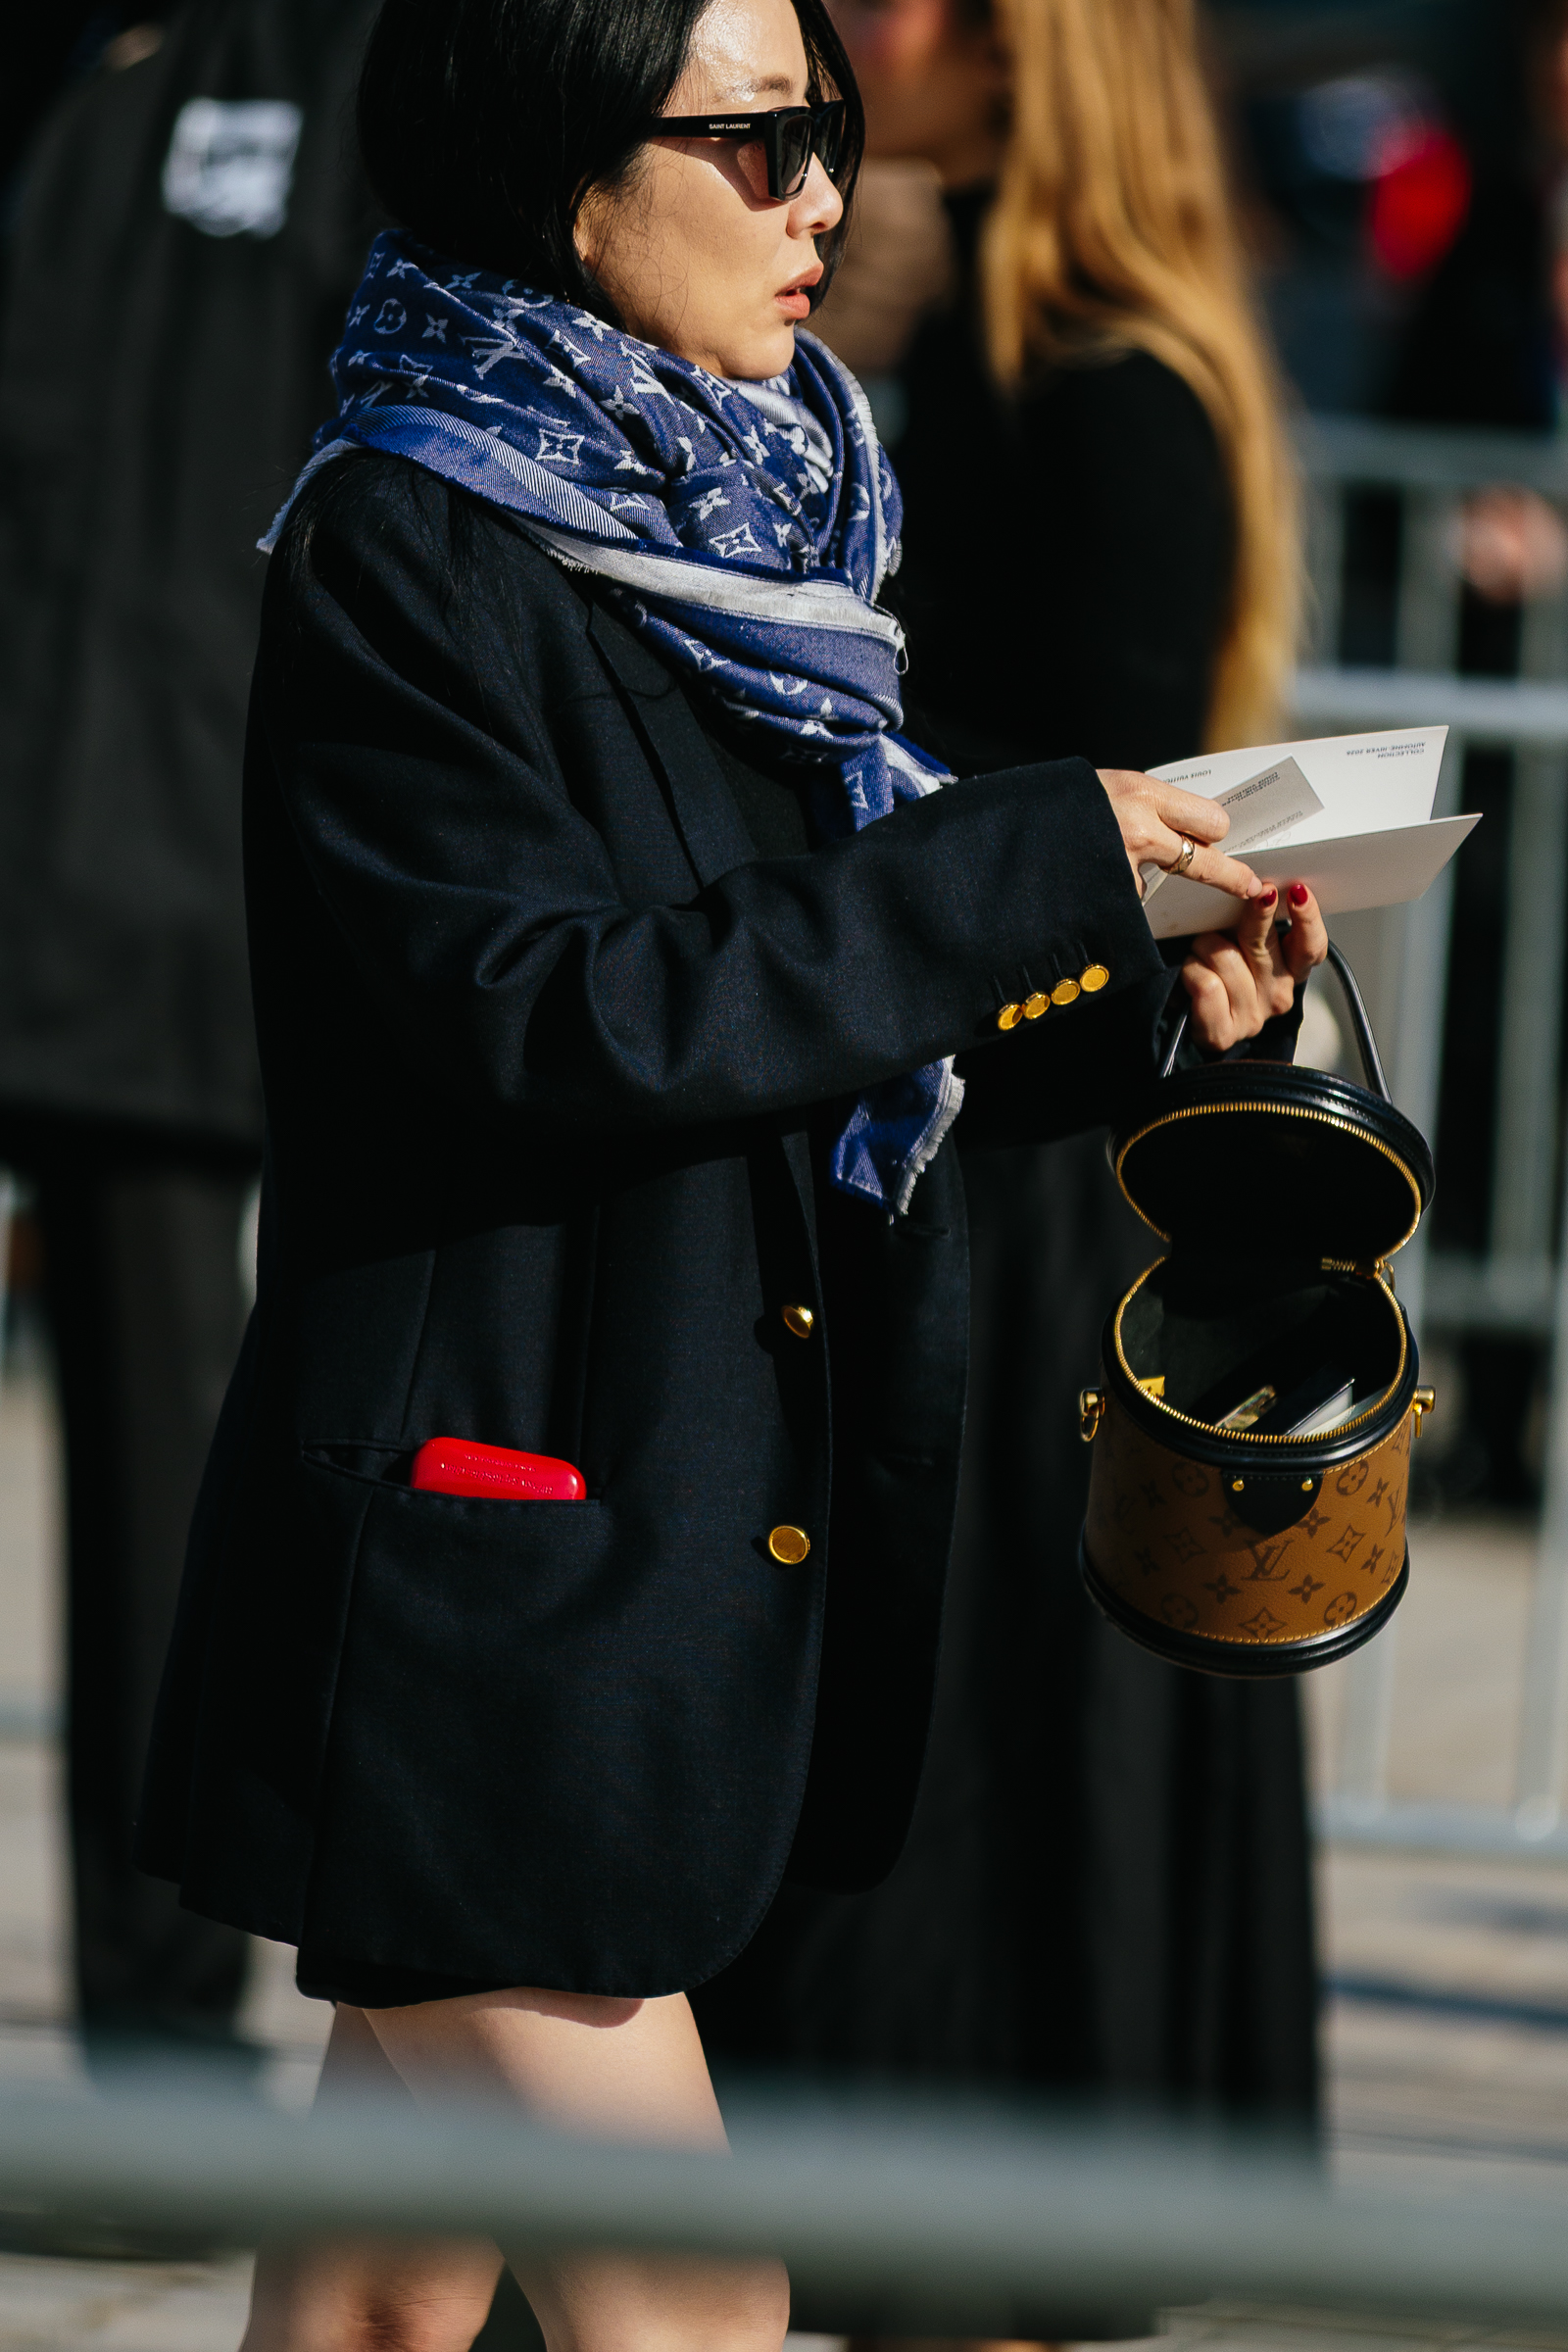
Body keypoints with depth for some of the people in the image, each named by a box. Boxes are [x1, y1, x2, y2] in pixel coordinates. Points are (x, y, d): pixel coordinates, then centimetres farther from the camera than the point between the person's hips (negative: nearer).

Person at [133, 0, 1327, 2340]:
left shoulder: (735, 532, 13)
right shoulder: (405, 549, -12)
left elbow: (834, 1039, 16)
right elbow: (552, 1013, -22)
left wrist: (1142, 997, -2)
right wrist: (1033, 866, -19)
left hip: (691, 1524, 8)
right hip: (480, 1555, -8)